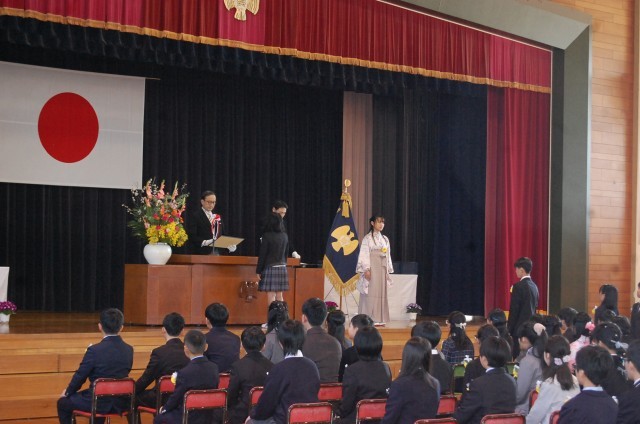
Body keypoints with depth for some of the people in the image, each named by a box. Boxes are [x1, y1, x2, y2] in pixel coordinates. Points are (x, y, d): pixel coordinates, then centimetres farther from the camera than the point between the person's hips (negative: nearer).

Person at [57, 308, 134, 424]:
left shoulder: (94, 351, -19)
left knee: (63, 403, 20)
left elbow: (80, 376, -9)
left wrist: (68, 392, 11)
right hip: (121, 404, 6)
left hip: (98, 403, -5)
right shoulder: (129, 350, -3)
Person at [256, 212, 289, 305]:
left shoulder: (267, 236, -11)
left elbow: (262, 255, -8)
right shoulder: (284, 236, 6)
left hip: (270, 268, -6)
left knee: (271, 295, -6)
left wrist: (258, 270, -2)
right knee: (279, 295, 10)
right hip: (282, 268, 6)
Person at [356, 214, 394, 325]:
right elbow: (364, 254, -9)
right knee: (370, 293, -8)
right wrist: (366, 269, -17)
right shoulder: (368, 238, -3)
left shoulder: (385, 239, 15)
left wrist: (388, 270, 11)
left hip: (382, 269, 6)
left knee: (381, 293, 5)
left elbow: (388, 255, 16)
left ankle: (379, 318, 9)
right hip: (372, 269, -6)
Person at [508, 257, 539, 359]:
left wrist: (509, 329, -8)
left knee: (518, 357, -6)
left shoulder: (518, 286, -13)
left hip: (520, 328, -8)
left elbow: (514, 310, -13)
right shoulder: (534, 286, 10)